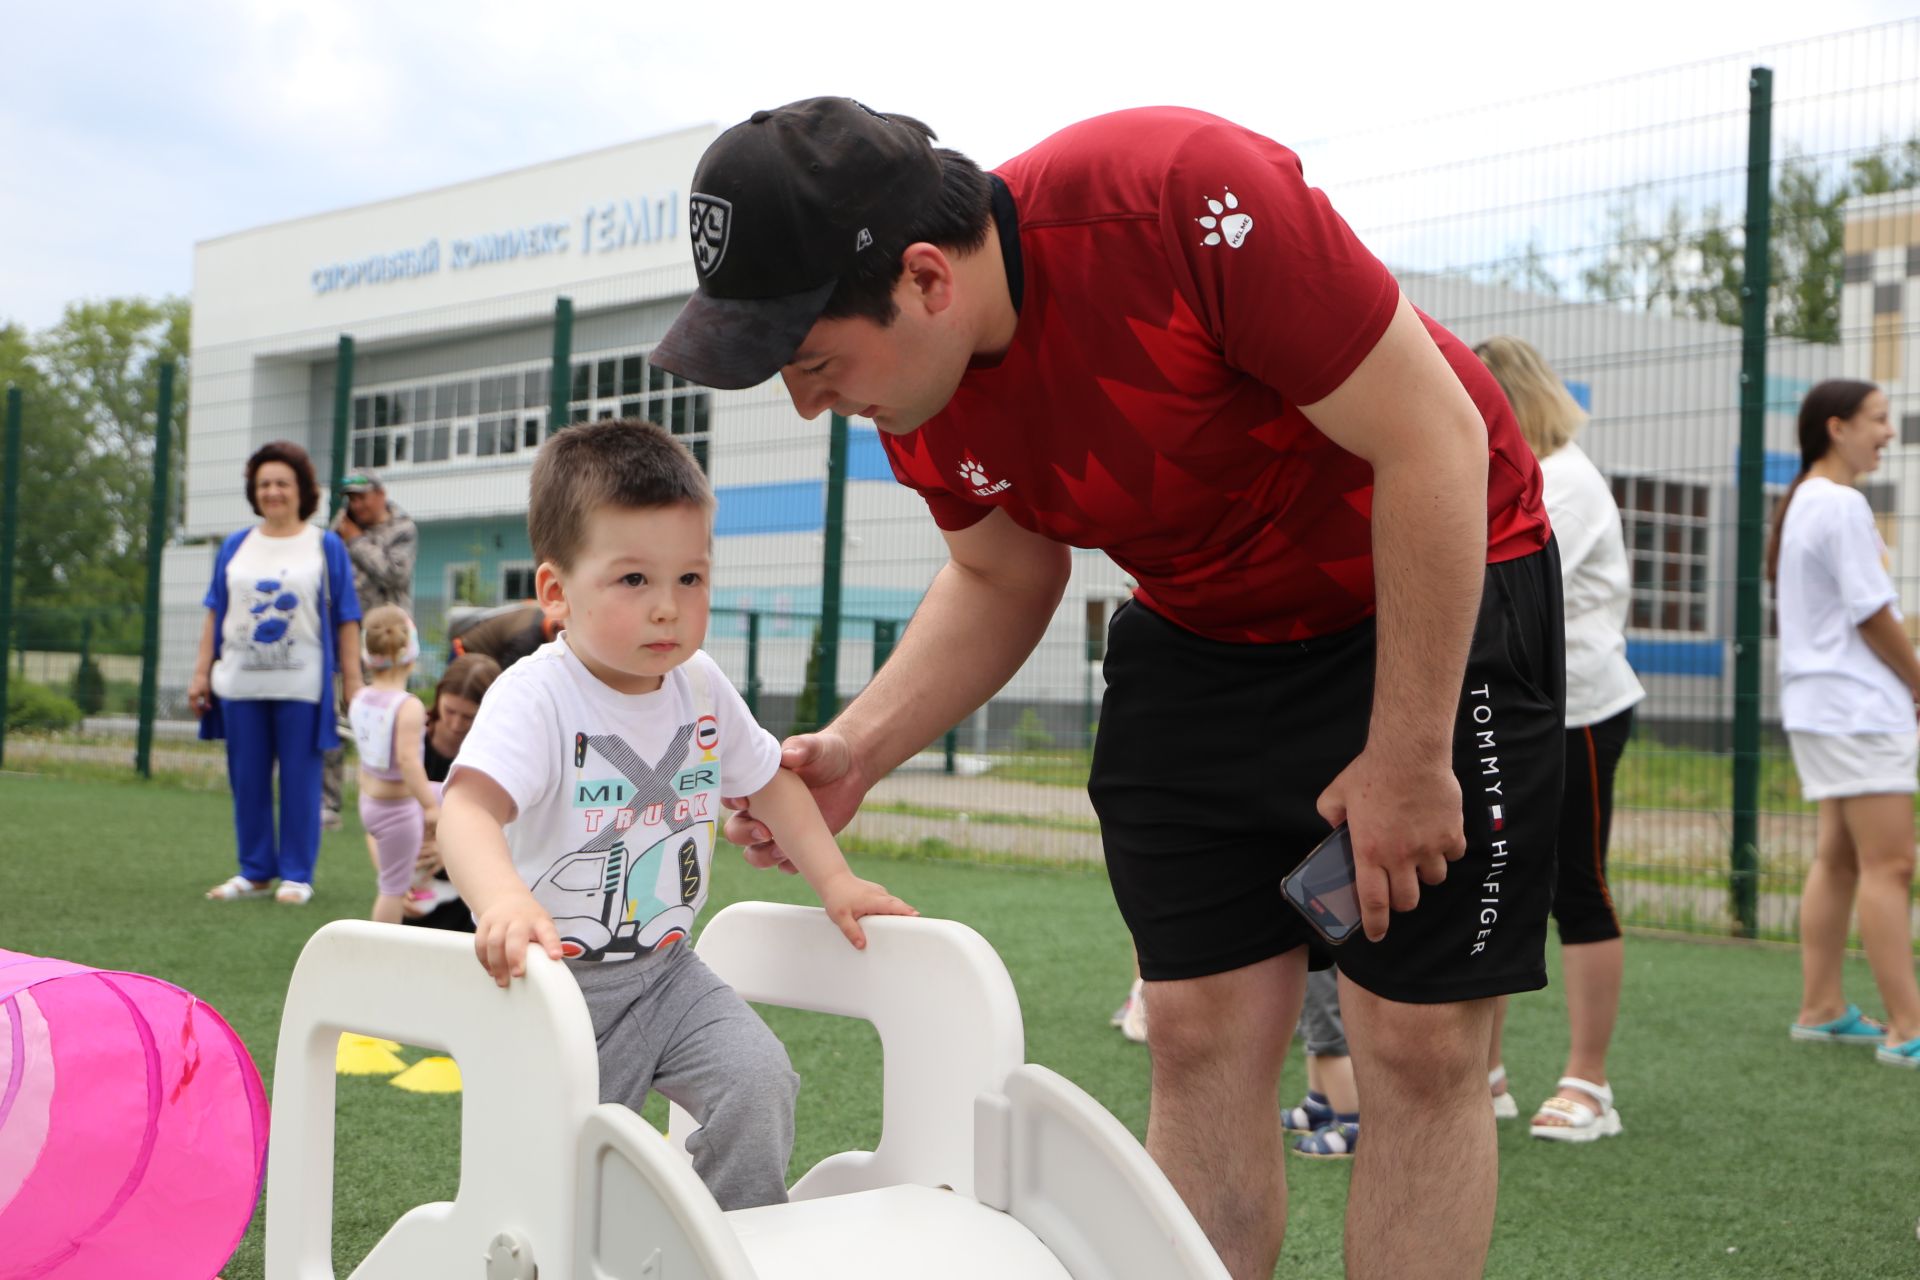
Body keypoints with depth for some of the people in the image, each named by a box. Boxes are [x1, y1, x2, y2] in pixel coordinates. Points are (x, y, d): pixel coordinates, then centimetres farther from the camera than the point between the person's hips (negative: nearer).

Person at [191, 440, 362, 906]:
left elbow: (346, 620, 2)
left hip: (302, 687, -3)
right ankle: (254, 871, 17)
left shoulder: (326, 546, 4)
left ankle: (296, 875, 8)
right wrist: (201, 672, 8)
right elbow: (215, 614, 15)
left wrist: (353, 682, -4)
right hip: (241, 684, 3)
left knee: (299, 780, 0)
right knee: (247, 780, 7)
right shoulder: (235, 547, 12)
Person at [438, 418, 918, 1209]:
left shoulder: (702, 687, 0)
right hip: (556, 980, -5)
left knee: (758, 1079, -12)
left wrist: (834, 882, 7)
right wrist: (504, 900, -57)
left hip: (666, 973, 5)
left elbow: (768, 777, 16)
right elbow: (467, 807, -37)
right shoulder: (537, 697, -21)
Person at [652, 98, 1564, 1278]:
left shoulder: (1186, 198, -34)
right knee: (1200, 1040, 1)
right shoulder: (920, 388, -12)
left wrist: (1407, 756, -22)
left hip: (1439, 585, -5)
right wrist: (859, 748, -10)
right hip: (1201, 637, 6)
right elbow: (1001, 578, 7)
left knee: (1420, 1047, -4)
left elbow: (1431, 437, -26)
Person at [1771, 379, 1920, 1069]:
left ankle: (1821, 1009, 17)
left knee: (1839, 858, 13)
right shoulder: (1842, 504, -15)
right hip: (1857, 708, -10)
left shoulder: (1802, 503, 15)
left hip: (1819, 704, 10)